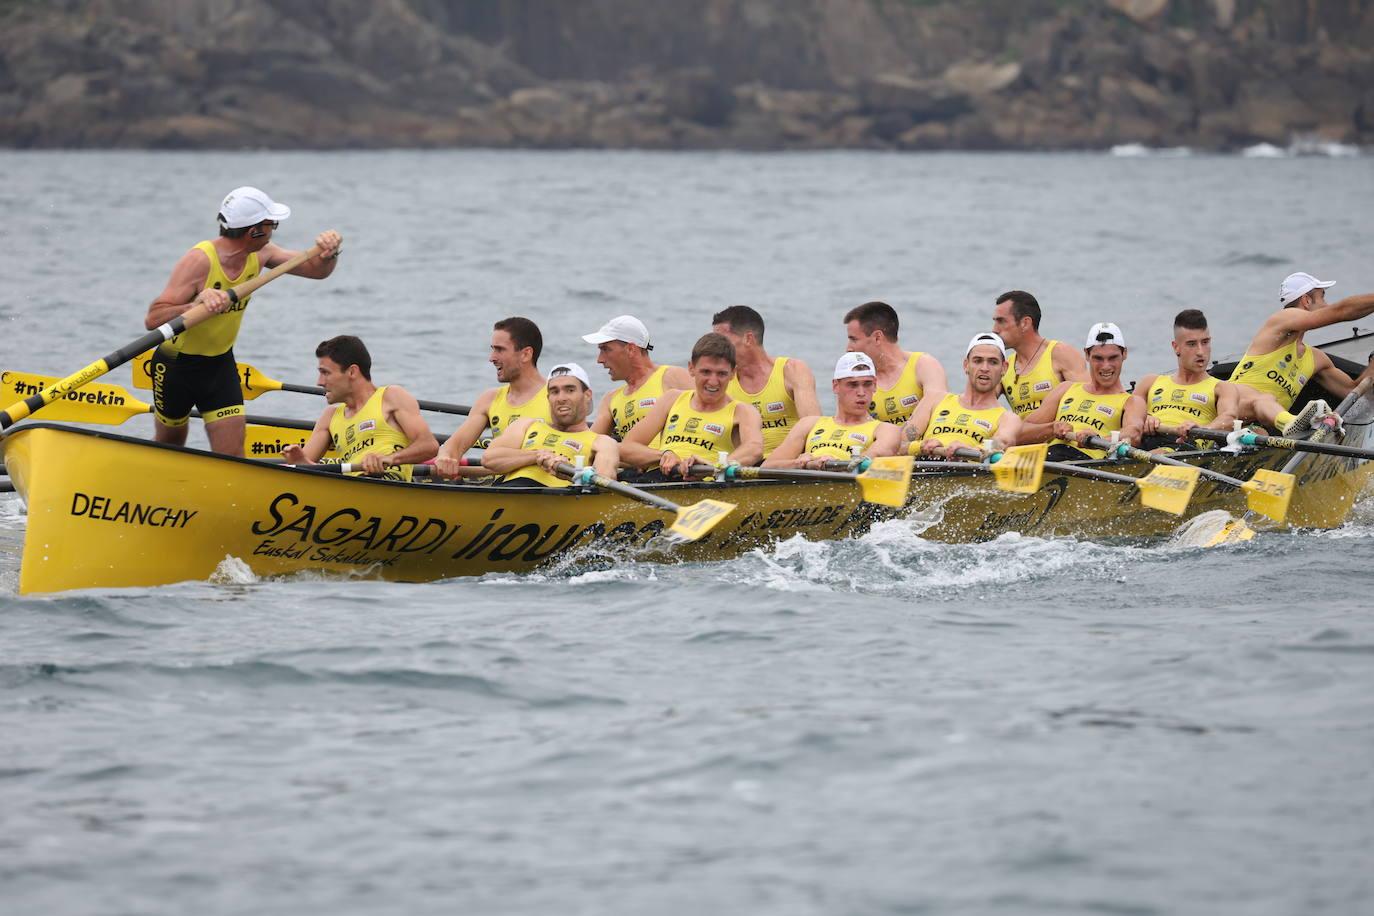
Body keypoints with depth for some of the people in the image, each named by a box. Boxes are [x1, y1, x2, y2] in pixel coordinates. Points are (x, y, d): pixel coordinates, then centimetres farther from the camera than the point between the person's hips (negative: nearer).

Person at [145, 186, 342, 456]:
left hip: (220, 363, 5)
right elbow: (152, 320, -36)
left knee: (232, 454, -8)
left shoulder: (260, 255, -9)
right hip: (177, 363, -5)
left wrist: (330, 252, -23)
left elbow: (317, 270, 1)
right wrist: (197, 305, -53)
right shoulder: (200, 261, -29)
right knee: (169, 444, 17)